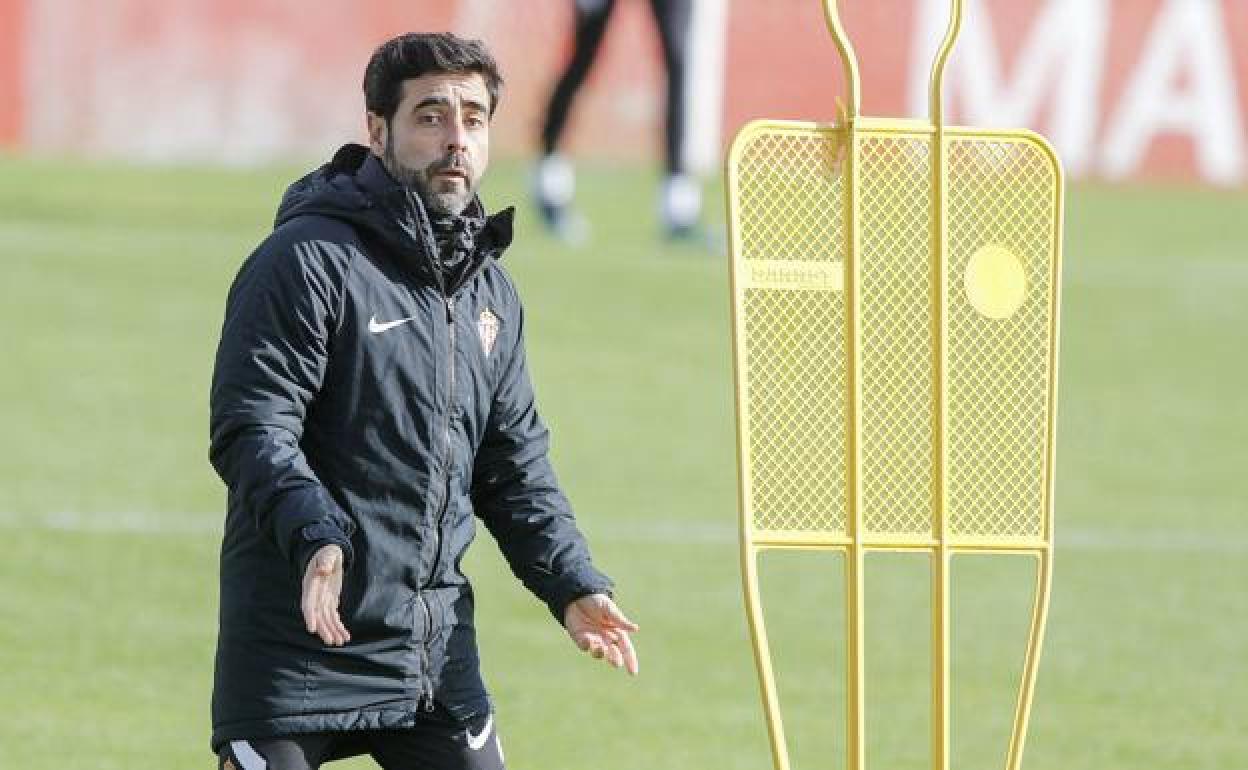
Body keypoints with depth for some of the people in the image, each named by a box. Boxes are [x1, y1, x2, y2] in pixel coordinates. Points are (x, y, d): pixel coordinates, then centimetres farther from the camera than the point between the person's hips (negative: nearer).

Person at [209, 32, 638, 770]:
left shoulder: (490, 293, 15)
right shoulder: (308, 261, -10)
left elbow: (517, 467, 20)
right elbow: (251, 431, -17)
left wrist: (572, 585, 6)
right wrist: (316, 537, -32)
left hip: (438, 652, 7)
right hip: (300, 647, -7)